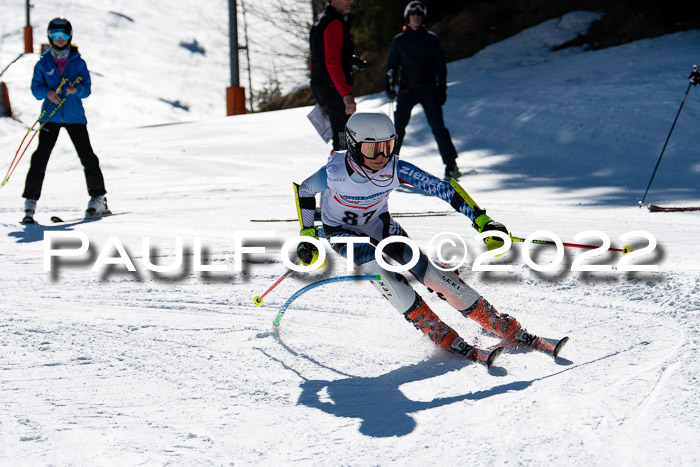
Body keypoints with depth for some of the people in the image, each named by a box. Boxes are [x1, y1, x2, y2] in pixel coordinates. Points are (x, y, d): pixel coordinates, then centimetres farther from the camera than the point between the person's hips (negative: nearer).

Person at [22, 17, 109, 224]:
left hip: (74, 115, 0)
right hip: (51, 115, 0)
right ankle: (30, 201, -3)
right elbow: (36, 88, 3)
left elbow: (86, 88, 0)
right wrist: (48, 93, -18)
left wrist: (76, 89, -22)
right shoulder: (43, 63, 7)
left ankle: (99, 199, 8)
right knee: (40, 156, -9)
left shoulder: (78, 63, 6)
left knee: (87, 156, -4)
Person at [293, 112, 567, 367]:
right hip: (342, 231, -2)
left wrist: (482, 221, -29)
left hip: (379, 223, 2)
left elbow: (441, 188, -23)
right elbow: (303, 191, -10)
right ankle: (444, 337, -28)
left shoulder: (395, 169, -26)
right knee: (375, 267, -32)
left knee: (430, 271, -14)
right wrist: (307, 237, -12)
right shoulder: (335, 172, -30)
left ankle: (509, 330, -10)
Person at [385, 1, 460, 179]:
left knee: (437, 125, -8)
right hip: (407, 88, 1)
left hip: (428, 87, -1)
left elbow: (440, 65, 7)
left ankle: (451, 163, -5)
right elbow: (392, 64, 15)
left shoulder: (430, 39, 6)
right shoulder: (399, 40, 8)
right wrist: (389, 86, 3)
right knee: (398, 126, -4)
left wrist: (442, 88, 0)